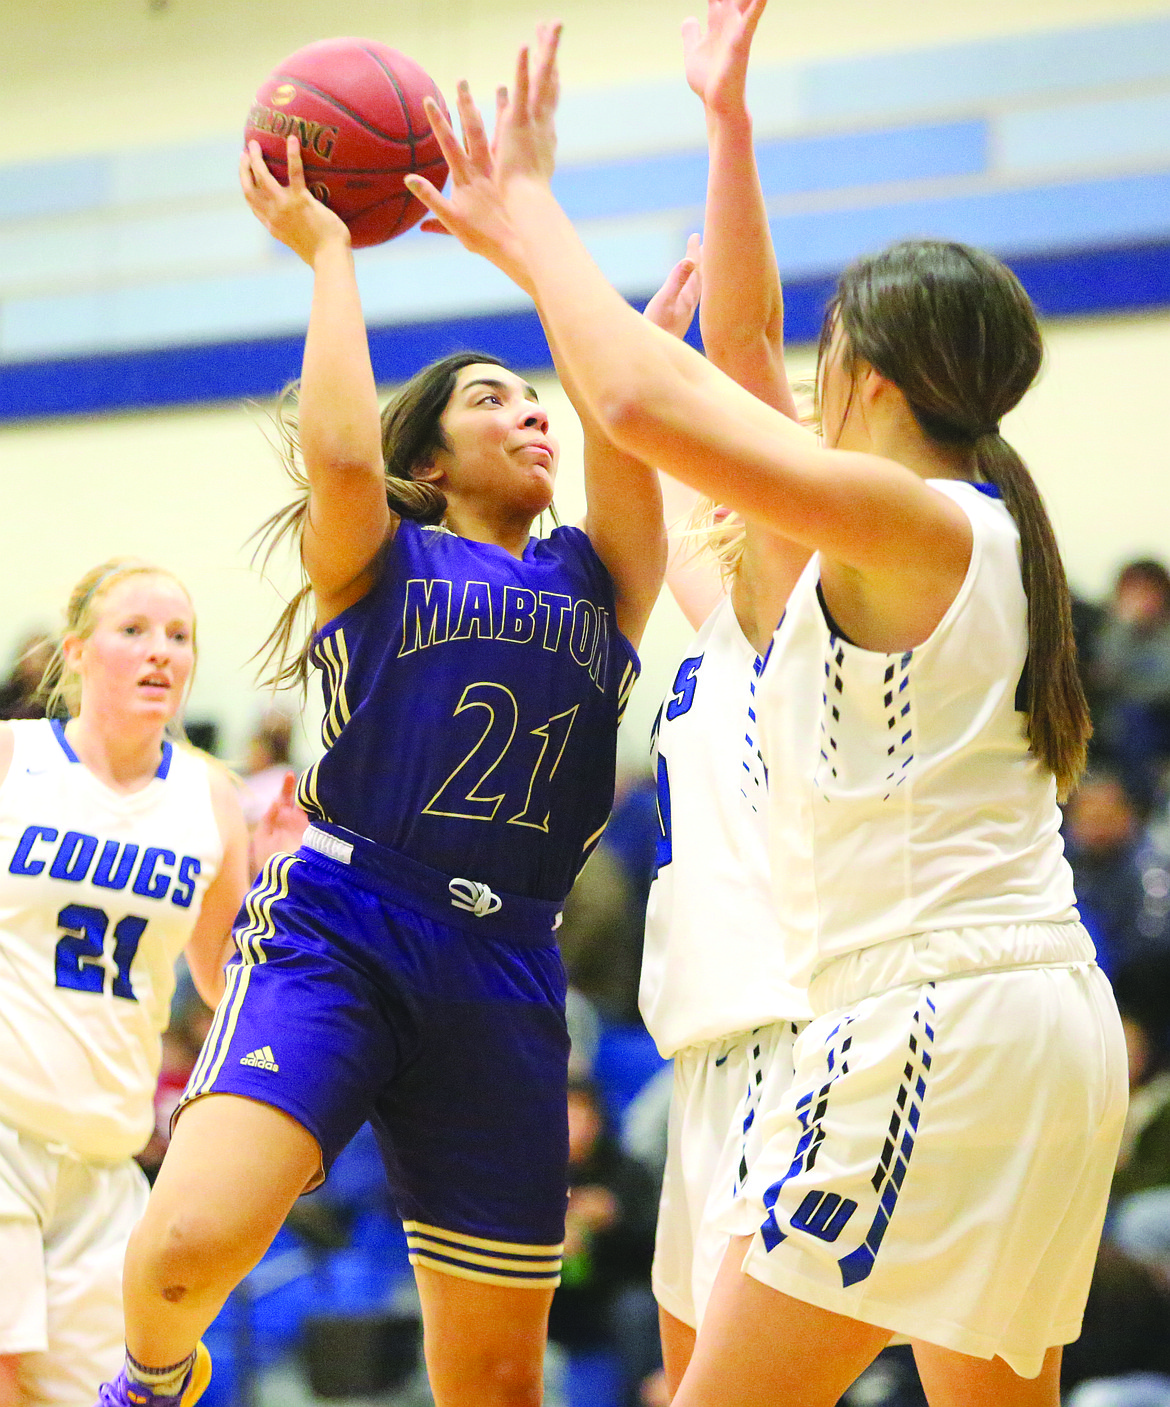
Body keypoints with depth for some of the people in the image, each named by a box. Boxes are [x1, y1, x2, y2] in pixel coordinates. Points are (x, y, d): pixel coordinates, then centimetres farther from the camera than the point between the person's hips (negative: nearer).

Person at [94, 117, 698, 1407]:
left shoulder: (596, 576, 17)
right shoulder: (377, 561, 9)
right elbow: (339, 449, -12)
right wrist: (326, 252, -1)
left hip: (501, 972, 4)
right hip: (334, 931, -3)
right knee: (188, 1246, -26)